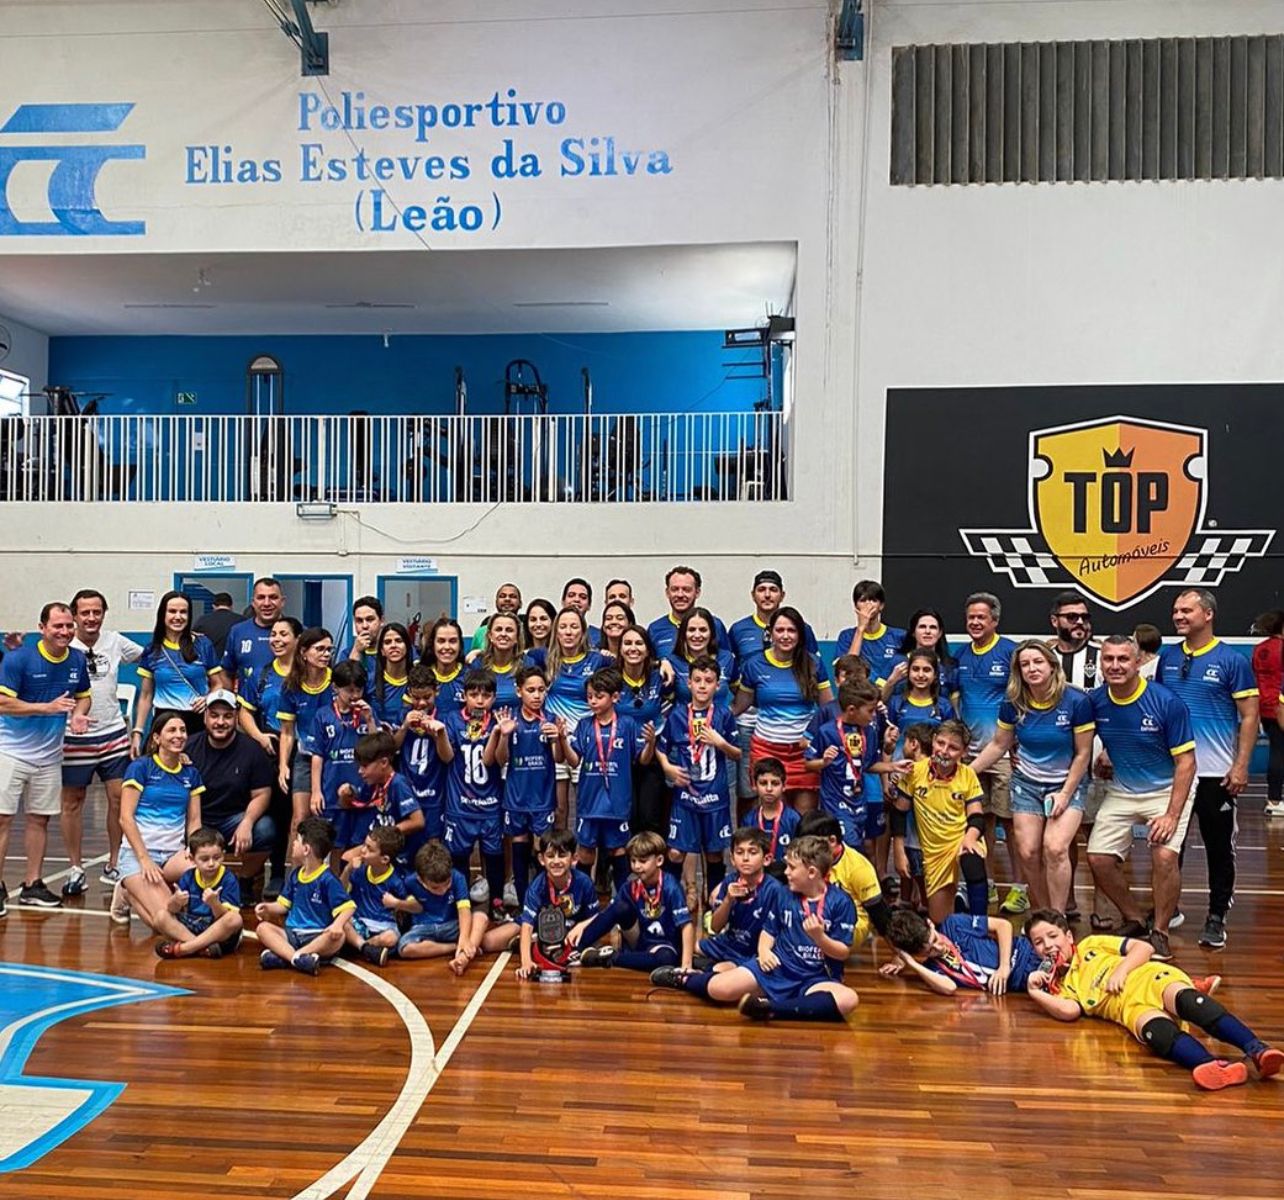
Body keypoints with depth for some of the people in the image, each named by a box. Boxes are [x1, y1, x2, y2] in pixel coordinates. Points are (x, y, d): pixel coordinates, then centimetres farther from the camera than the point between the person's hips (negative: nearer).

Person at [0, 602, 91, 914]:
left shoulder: (78, 660, 1)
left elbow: (84, 696, 15)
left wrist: (78, 715, -6)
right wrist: (48, 707, -23)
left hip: (50, 754, 5)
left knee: (40, 819, 10)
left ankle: (33, 885, 20)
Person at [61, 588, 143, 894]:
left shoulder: (115, 641, 3)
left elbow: (148, 655, 18)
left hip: (113, 733, 3)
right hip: (74, 737, -2)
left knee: (119, 797, 4)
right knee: (72, 801, 7)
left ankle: (114, 866, 17)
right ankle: (76, 869, 20)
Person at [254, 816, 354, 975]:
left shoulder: (327, 879, -9)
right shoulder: (295, 874, 12)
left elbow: (348, 907, -14)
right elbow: (284, 904, 20)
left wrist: (338, 924, -33)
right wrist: (268, 907, 0)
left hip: (318, 936, -6)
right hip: (293, 934, 6)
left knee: (337, 937, -35)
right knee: (263, 927, -15)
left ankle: (283, 956, -39)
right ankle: (297, 958, -38)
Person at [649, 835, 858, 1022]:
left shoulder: (841, 902, -9)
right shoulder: (785, 895, 5)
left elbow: (843, 953, -9)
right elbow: (768, 931, 14)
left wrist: (819, 937, -26)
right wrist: (764, 950, -6)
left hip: (816, 978, -2)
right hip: (778, 966, 3)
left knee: (848, 999, -37)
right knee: (719, 989, -17)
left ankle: (771, 1007, -39)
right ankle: (686, 978, 17)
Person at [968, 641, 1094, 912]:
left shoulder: (1077, 701, -17)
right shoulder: (1013, 704, -8)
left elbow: (1082, 754, -9)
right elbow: (998, 745, 4)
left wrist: (1066, 793, -12)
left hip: (1068, 784, -3)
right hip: (1027, 784, 3)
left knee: (1055, 848, -20)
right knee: (1028, 853, -4)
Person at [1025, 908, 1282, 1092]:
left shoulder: (1092, 945, 24)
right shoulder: (1059, 986, 23)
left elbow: (1144, 947, 16)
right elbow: (1070, 1011, 0)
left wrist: (1121, 970, 1)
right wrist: (1035, 993, -3)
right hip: (1130, 1008, 0)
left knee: (1188, 1002, -36)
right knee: (1156, 1031, -37)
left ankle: (1256, 1049, -53)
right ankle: (1220, 1068, -63)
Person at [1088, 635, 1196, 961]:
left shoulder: (1166, 702, -20)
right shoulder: (1095, 701, -9)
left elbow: (1186, 762, -18)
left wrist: (1172, 815, -23)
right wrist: (1101, 758, -7)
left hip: (1166, 790, -4)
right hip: (1120, 791, 4)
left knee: (1164, 856, -23)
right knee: (1098, 858, -4)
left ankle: (1160, 933, -1)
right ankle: (1134, 921, 21)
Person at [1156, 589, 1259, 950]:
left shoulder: (1232, 660, -6)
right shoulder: (1167, 658, 5)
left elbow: (1249, 716, -6)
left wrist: (1241, 766, -12)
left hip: (1216, 773, -4)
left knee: (1219, 848, 7)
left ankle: (1217, 917, 20)